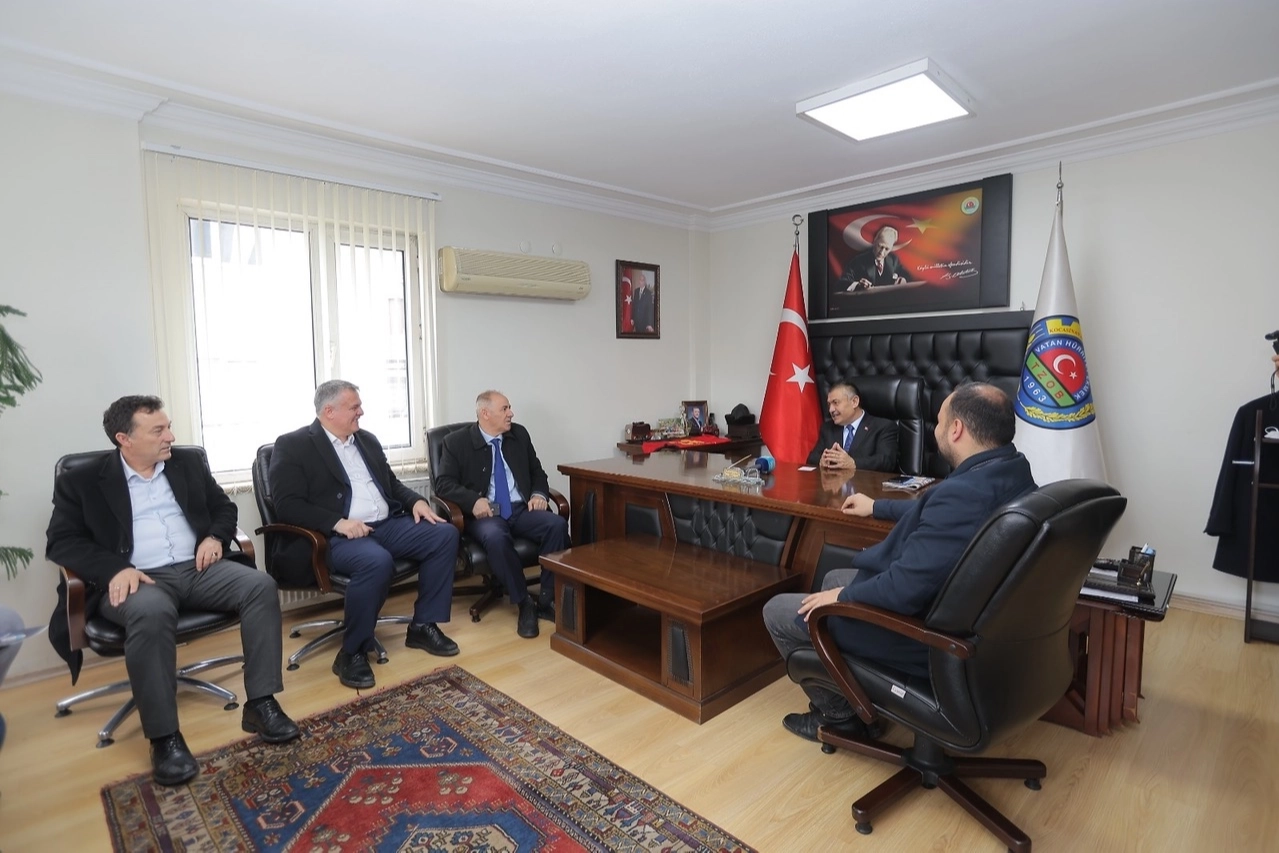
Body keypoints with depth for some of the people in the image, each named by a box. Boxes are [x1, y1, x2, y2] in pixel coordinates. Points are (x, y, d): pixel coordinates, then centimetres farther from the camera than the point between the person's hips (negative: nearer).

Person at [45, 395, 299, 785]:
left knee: (261, 585, -24)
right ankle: (165, 738, -23)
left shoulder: (189, 461, 15)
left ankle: (261, 702, -18)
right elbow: (61, 542, -1)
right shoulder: (82, 481, 6)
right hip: (138, 578, -3)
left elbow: (224, 506, 19)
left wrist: (215, 537, -3)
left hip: (197, 568, 3)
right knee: (151, 613, -37)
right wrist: (115, 569, -19)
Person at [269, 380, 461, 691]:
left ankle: (423, 625, 0)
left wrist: (416, 500, 3)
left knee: (445, 534, -12)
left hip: (387, 525, 7)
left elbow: (391, 483, 24)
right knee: (377, 561, -37)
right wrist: (338, 522, -25)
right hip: (335, 536, -7)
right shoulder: (292, 445, -2)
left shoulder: (367, 439, 18)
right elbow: (287, 505, -12)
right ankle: (352, 652, -14)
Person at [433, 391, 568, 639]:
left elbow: (537, 471, 19)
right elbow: (443, 484, -4)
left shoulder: (520, 434, 13)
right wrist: (474, 500, -22)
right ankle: (524, 603, -19)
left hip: (522, 510, 4)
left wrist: (539, 494, -3)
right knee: (495, 537, -38)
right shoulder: (456, 442, 1)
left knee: (557, 524, -26)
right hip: (486, 513, -3)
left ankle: (546, 599, -15)